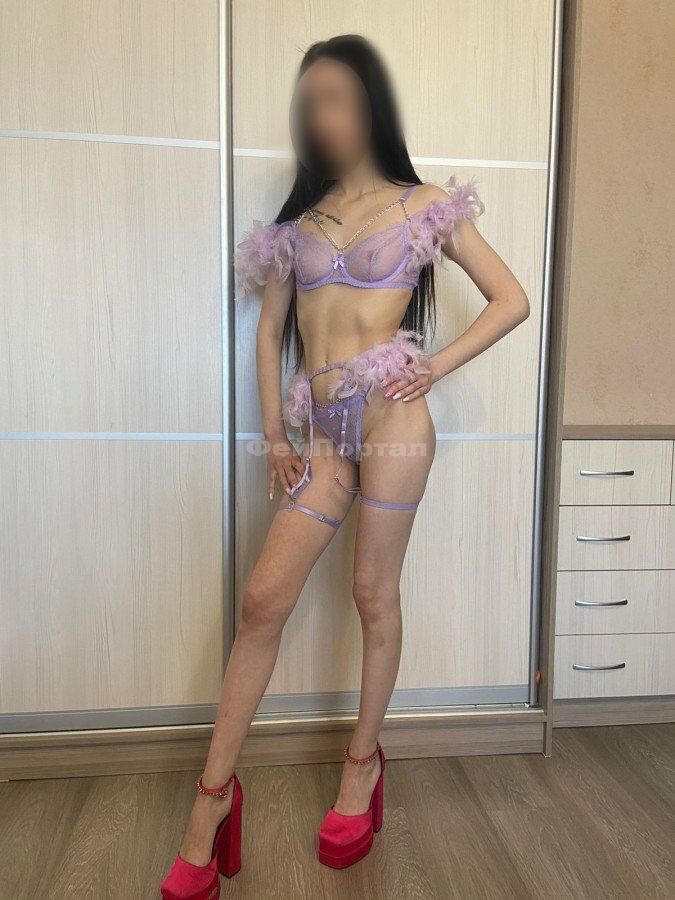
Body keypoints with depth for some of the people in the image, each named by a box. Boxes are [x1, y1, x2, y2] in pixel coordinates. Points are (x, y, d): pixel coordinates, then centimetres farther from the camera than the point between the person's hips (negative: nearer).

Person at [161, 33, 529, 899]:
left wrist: (436, 366, -5)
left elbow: (511, 300, 7)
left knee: (374, 592, 4)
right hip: (323, 429, 3)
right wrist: (274, 434, 6)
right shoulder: (299, 218, 17)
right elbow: (269, 329, 15)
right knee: (263, 598, -4)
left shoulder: (425, 204, 9)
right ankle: (213, 792, 8)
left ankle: (363, 759, 26)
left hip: (390, 418, -3)